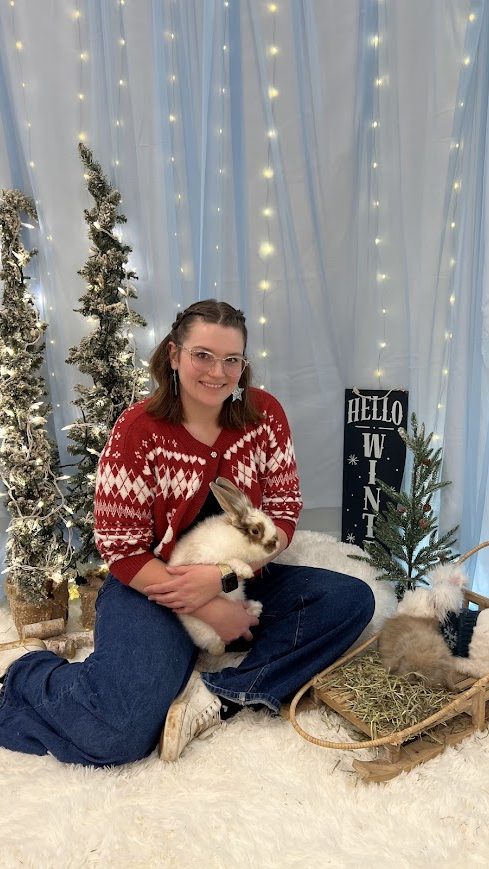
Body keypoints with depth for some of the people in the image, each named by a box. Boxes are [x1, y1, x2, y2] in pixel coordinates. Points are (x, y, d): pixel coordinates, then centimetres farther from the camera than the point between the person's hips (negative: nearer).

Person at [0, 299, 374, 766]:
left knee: (353, 600, -12)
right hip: (152, 587, -4)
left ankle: (219, 696, -18)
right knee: (119, 735, -23)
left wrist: (221, 577, -22)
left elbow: (284, 515, -5)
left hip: (242, 581, 5)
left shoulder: (265, 415, -6)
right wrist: (211, 610, -20)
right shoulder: (138, 430, -15)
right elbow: (121, 550, -13)